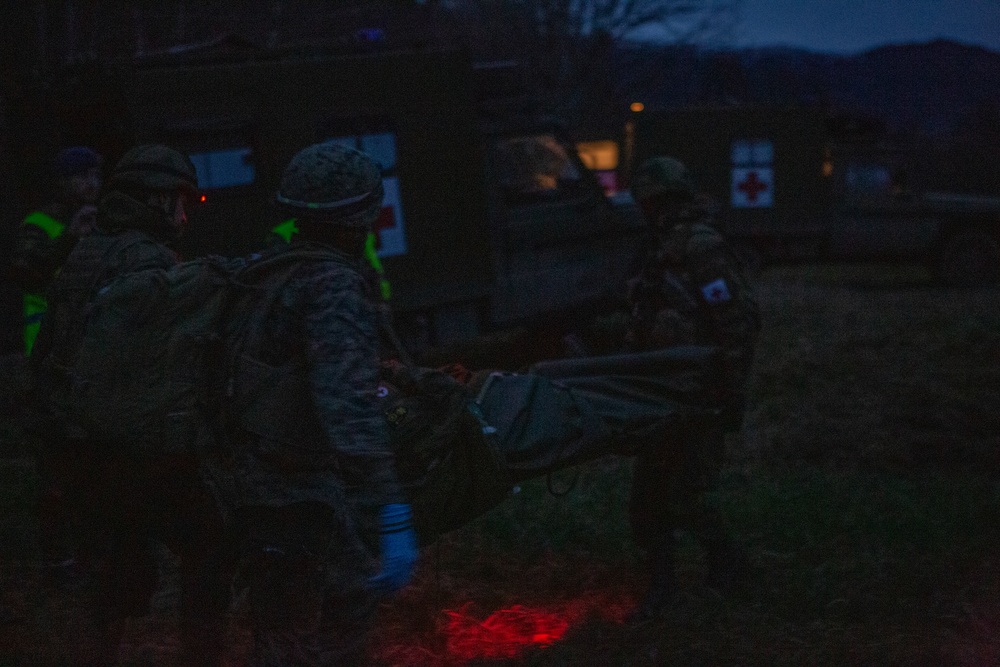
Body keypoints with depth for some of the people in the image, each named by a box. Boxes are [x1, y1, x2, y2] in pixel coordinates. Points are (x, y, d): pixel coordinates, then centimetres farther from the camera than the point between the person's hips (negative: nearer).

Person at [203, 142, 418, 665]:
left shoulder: (263, 269, 5)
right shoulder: (334, 285, -20)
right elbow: (349, 404, -33)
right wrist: (391, 518, -39)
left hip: (243, 483, 9)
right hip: (299, 498, -8)